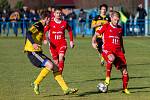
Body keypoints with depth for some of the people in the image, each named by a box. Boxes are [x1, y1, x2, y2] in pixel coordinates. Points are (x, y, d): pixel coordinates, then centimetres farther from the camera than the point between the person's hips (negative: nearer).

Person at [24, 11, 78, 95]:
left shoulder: (41, 27, 18)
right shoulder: (37, 26, -12)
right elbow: (28, 34, -29)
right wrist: (33, 43, -44)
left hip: (38, 52, 10)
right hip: (32, 52, -10)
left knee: (55, 67, 4)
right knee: (50, 65, -24)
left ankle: (66, 89, 4)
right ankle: (36, 84, -10)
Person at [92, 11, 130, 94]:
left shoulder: (120, 29, 15)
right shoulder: (106, 27, 1)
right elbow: (96, 34, 2)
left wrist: (122, 48, 37)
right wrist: (94, 42, -16)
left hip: (118, 51, 5)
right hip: (107, 50, -5)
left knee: (124, 69, -1)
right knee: (112, 58, -41)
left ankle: (125, 88, 18)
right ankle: (107, 77, -24)